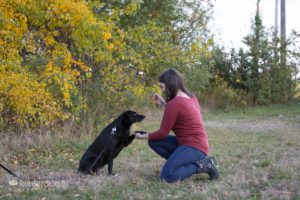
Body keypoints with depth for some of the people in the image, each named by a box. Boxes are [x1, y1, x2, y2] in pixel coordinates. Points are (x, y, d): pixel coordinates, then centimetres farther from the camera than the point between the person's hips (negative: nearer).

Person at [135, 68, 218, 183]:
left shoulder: (174, 103, -18)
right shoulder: (190, 97, 8)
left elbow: (163, 133, -10)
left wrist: (144, 136, 5)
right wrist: (164, 104, 15)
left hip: (194, 147, -9)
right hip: (196, 144, 9)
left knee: (167, 176, -17)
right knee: (153, 142, 8)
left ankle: (202, 165, -7)